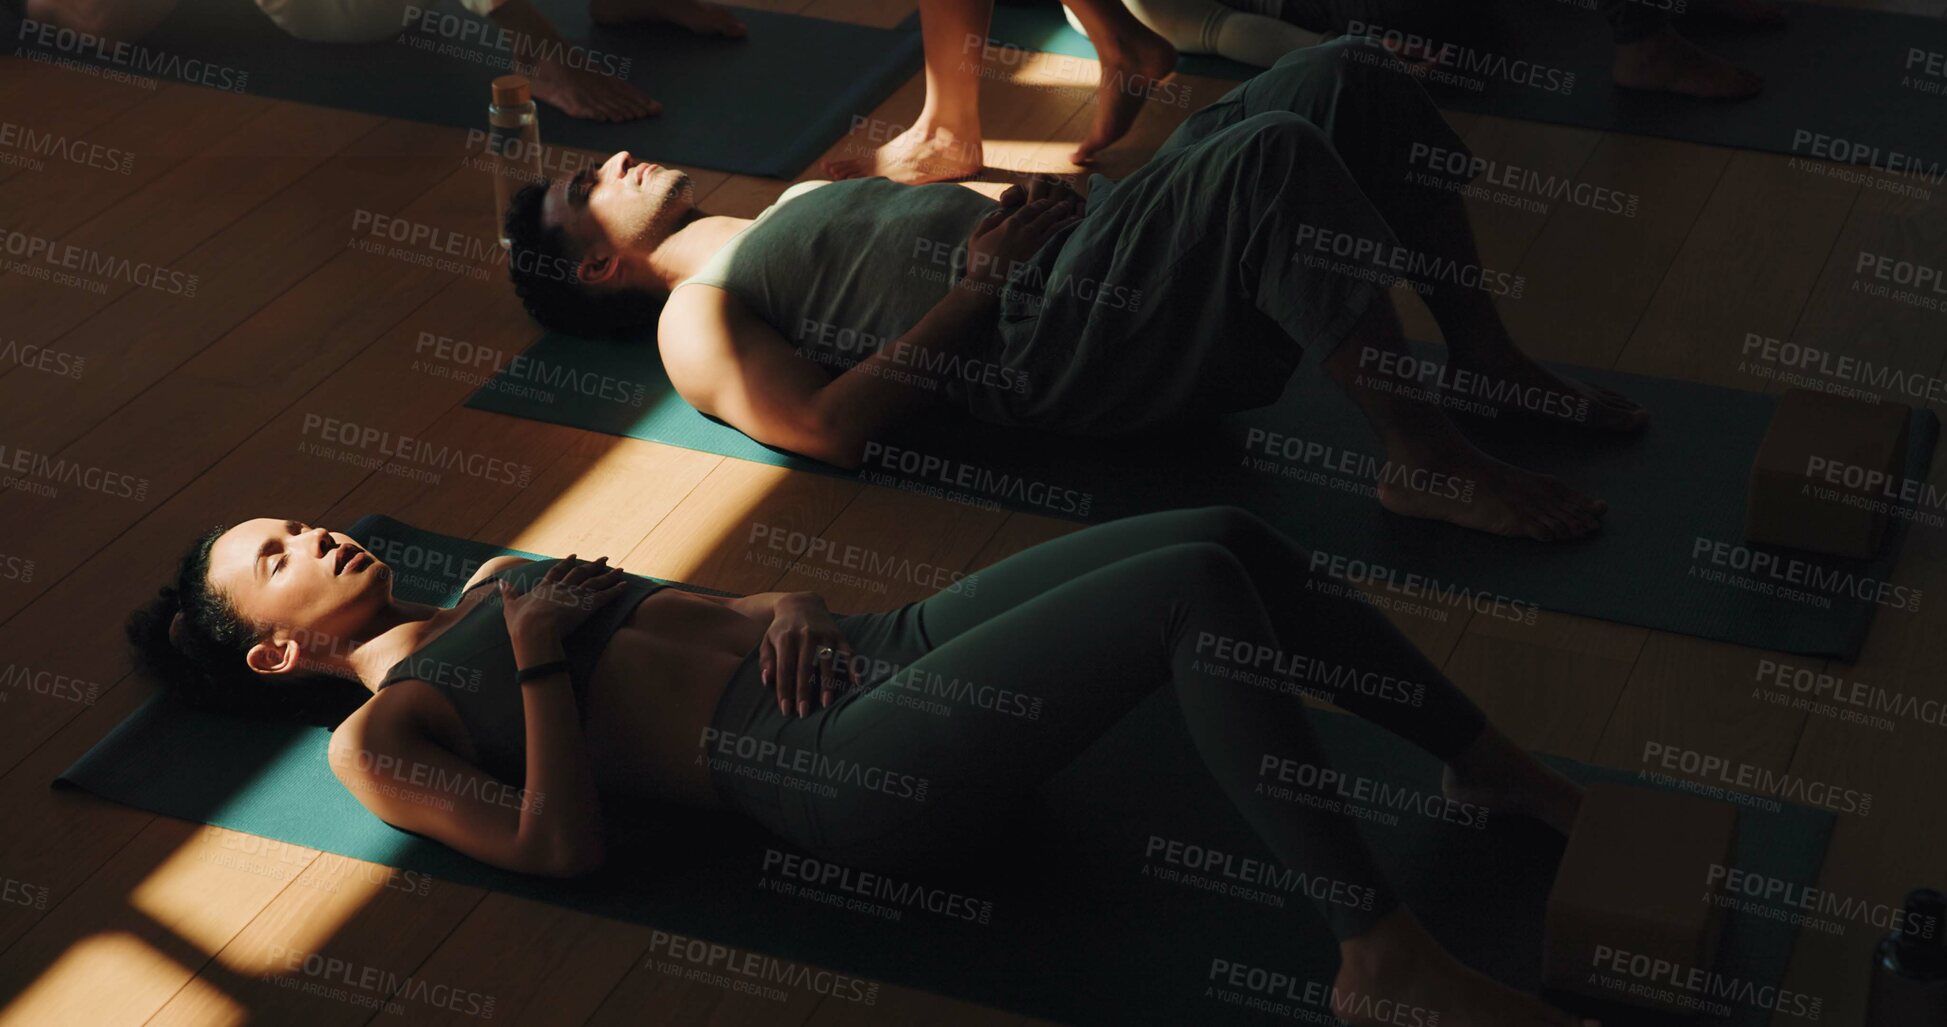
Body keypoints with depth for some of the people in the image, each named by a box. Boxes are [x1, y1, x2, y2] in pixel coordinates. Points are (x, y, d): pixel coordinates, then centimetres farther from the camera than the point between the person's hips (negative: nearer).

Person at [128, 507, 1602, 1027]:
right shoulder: (382, 735, 5)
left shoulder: (495, 582, 27)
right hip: (856, 770, -8)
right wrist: (542, 664, -8)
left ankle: (1494, 765, 8)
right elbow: (564, 846, -10)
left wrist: (783, 608, 4)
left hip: (888, 651, 8)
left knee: (1236, 537, -7)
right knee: (1201, 590, -24)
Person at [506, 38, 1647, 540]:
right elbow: (829, 426, -9)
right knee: (1276, 155, -32)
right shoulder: (697, 317, 7)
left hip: (1088, 236, 9)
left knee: (1353, 75, -4)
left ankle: (1486, 355, 1)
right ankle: (1432, 462, -24)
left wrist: (1041, 197, 7)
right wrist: (980, 281, -11)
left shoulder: (798, 204, 32)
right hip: (1051, 341, -9)